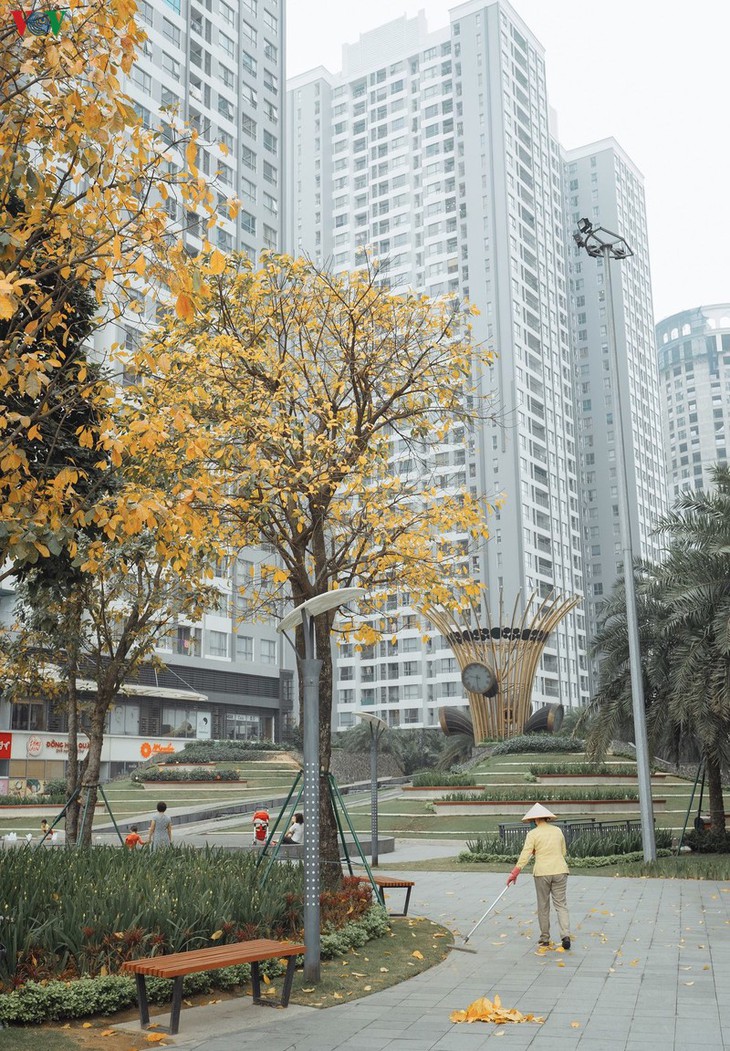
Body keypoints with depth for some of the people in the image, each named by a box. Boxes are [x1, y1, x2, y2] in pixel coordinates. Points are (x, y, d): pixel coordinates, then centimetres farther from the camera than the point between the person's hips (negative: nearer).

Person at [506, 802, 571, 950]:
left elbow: (525, 854, -13)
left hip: (542, 872, -3)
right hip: (560, 870, 3)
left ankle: (544, 938, 16)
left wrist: (515, 871, -13)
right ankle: (565, 935, -11)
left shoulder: (533, 834, -5)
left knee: (543, 906, 11)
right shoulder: (557, 830, 8)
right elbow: (563, 852, 16)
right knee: (561, 904, 5)